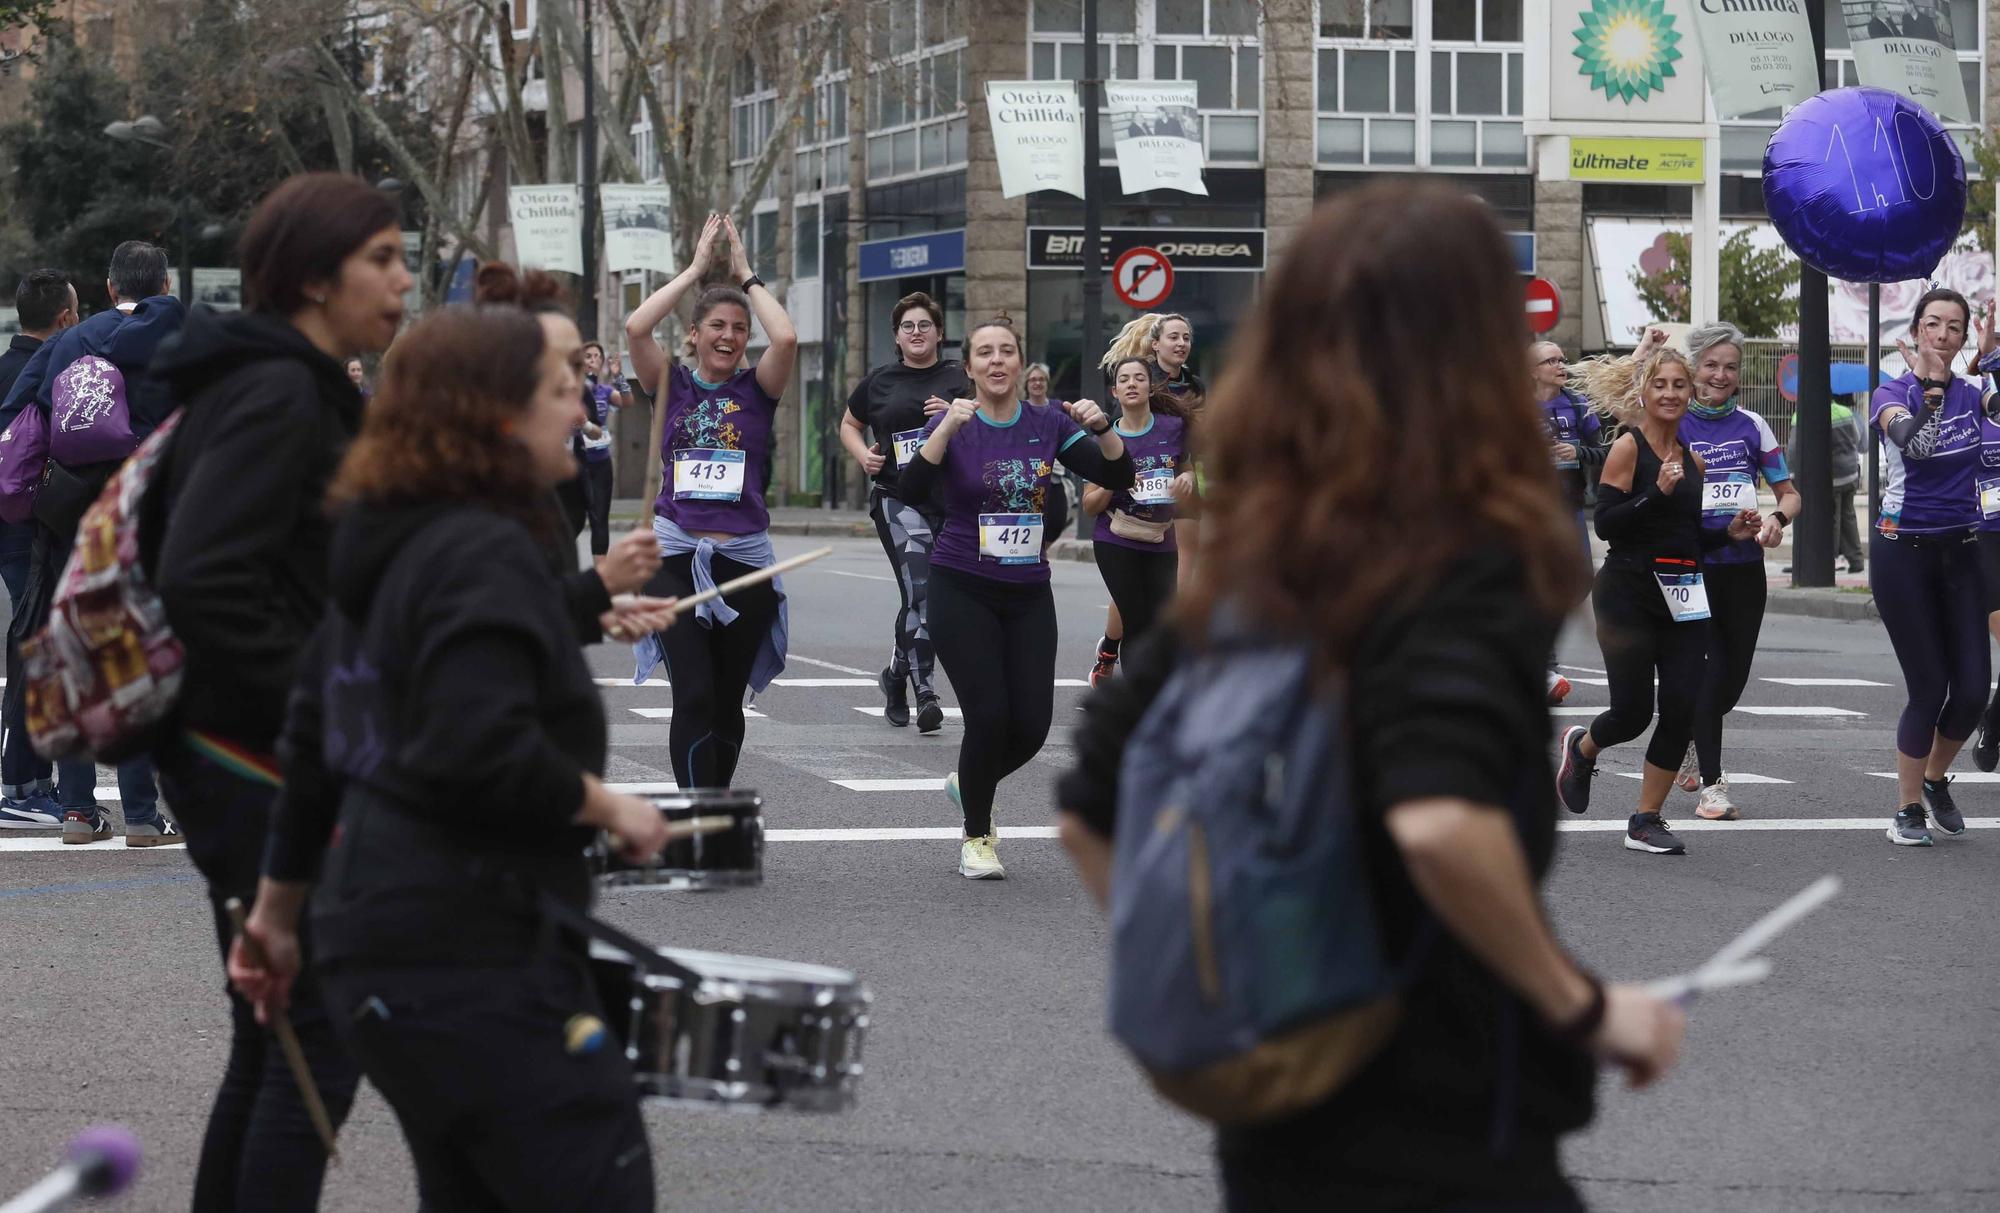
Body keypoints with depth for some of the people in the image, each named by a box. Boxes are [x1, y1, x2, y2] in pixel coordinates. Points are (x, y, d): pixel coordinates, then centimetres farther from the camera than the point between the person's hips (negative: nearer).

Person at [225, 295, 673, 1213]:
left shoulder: (388, 551, 16)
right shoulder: (486, 557, -15)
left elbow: (314, 745, 22)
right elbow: (483, 752, -27)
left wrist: (277, 912, 29)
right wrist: (608, 806, -11)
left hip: (372, 948, 10)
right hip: (475, 957, -10)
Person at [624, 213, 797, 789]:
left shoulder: (756, 389, 6)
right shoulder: (672, 384, 6)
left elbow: (786, 338, -13)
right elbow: (636, 327, -10)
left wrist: (746, 275, -1)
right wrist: (697, 267, -3)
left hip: (744, 561, 2)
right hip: (676, 558, -2)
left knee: (727, 702, 11)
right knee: (693, 697, -14)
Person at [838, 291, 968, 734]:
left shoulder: (959, 378, 6)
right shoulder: (880, 381, 9)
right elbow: (849, 424, 23)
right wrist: (863, 455, 3)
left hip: (951, 496, 1)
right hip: (897, 496, -1)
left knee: (922, 598, 11)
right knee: (920, 589, -17)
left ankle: (898, 671, 34)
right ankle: (926, 694, -19)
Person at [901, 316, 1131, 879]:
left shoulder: (1047, 425, 3)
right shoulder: (951, 426, -6)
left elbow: (1118, 476, -1)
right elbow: (913, 490, -22)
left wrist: (1101, 427, -19)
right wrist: (947, 428, -33)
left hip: (1029, 595, 4)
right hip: (963, 593, -4)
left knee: (1032, 724, -1)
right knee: (989, 715, -12)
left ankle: (967, 784, 31)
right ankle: (977, 837, 9)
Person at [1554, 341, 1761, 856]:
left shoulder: (1692, 460, 13)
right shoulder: (1627, 448, -6)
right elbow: (1606, 524, -14)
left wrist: (1730, 532, 4)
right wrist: (1658, 492, -23)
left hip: (1683, 596, 6)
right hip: (1629, 594, -6)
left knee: (1681, 710, -4)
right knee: (1633, 712, -4)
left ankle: (1646, 822, 8)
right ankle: (1581, 748, 32)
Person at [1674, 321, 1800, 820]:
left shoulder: (1752, 426, 8)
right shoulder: (1674, 423, 1)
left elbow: (1789, 493, 10)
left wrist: (1777, 518, -10)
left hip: (1744, 567, 3)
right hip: (1692, 566, -3)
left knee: (1734, 678, 7)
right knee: (1712, 670, -8)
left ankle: (1689, 737, 38)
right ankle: (1711, 785, 1)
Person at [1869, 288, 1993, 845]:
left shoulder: (1971, 393, 6)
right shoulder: (1892, 394, -9)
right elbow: (1914, 443, -27)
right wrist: (1931, 385, -35)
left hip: (1960, 551, 4)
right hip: (1904, 550, -4)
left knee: (1973, 689, -1)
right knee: (1929, 688, -5)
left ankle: (1936, 780, 26)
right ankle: (1908, 810, 12)